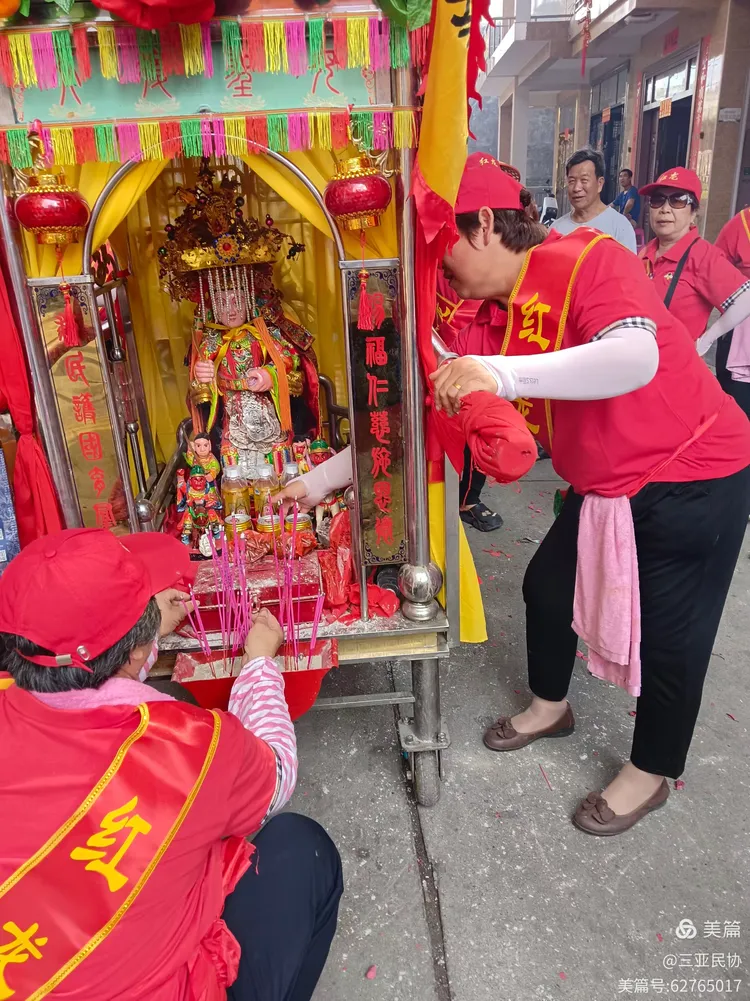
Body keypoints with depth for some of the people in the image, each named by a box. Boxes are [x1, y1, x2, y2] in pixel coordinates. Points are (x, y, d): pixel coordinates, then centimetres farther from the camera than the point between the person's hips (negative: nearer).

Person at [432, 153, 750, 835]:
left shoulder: (588, 261, -23)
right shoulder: (493, 316, 1)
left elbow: (636, 358, -41)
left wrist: (500, 374, -47)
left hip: (694, 478, -8)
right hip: (605, 488, 8)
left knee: (667, 636, 4)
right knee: (547, 586, 16)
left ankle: (650, 774, 30)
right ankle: (550, 706, 43)